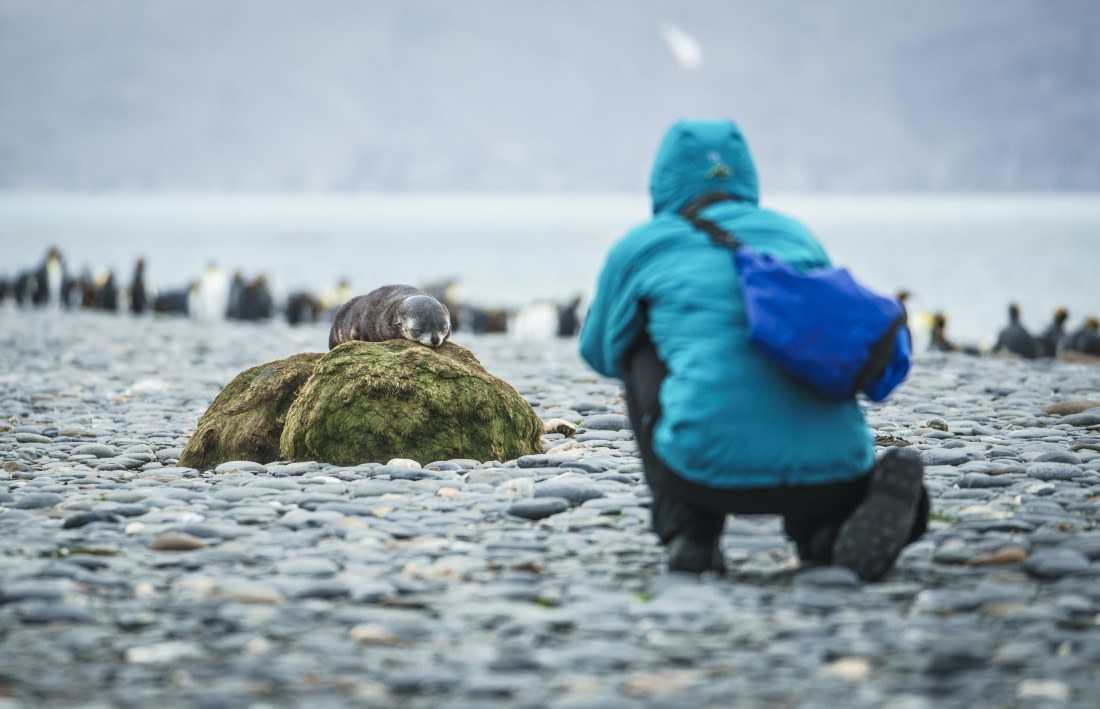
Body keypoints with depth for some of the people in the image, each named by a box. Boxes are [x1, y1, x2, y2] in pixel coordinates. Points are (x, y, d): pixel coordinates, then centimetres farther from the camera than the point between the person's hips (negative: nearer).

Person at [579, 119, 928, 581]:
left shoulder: (639, 248, 16)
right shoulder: (792, 233, 24)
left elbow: (600, 352, 33)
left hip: (714, 463, -2)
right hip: (832, 469, 3)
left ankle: (689, 532, 14)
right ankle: (830, 533, -1)